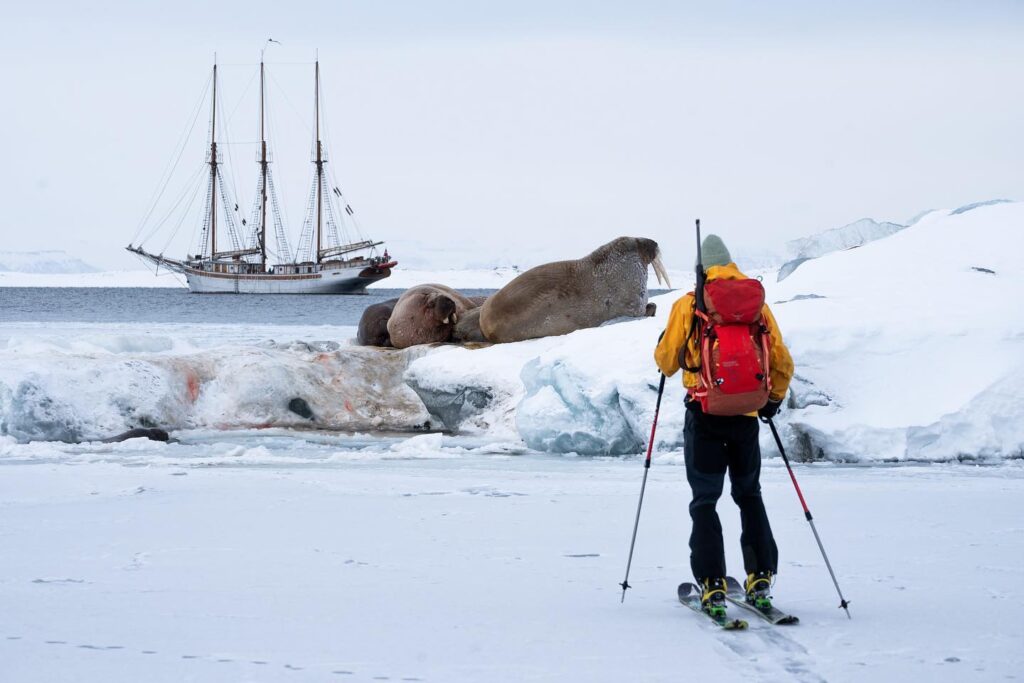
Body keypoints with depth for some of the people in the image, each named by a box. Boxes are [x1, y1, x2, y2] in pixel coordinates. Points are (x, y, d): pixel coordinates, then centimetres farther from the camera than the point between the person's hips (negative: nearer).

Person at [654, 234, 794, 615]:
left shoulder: (688, 306, -2)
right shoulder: (757, 304, 6)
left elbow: (667, 362, 3)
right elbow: (782, 362, 9)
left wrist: (663, 345, 26)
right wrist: (774, 399, 26)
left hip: (704, 414, -3)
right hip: (746, 414, 3)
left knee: (705, 500, 5)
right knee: (749, 495, 19)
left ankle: (712, 585, -6)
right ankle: (760, 579, 11)